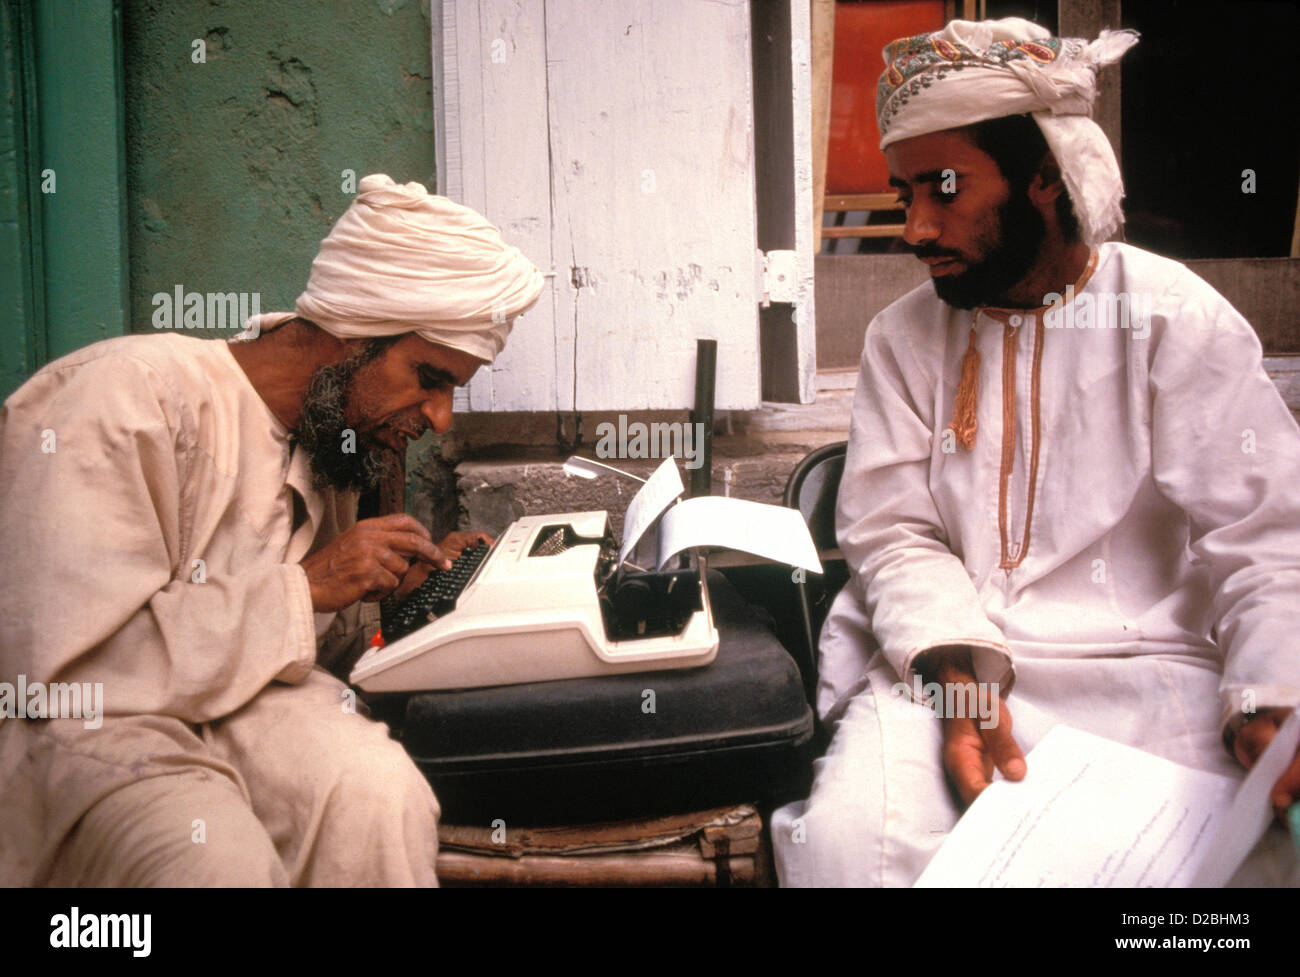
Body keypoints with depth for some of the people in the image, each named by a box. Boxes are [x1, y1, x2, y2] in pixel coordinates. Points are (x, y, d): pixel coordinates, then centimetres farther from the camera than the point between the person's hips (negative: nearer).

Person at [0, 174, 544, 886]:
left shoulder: (328, 433, 10)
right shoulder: (126, 399, -16)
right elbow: (59, 666, -24)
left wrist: (387, 591, -1)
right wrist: (305, 587, -20)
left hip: (232, 700, 6)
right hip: (76, 724, -6)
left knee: (376, 793, -26)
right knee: (219, 859, -35)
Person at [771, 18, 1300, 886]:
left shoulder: (1177, 318, 0)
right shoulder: (903, 337, 9)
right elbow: (893, 532, 2)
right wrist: (958, 674, -16)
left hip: (1147, 672, 0)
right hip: (947, 663, 1)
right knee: (846, 840, -26)